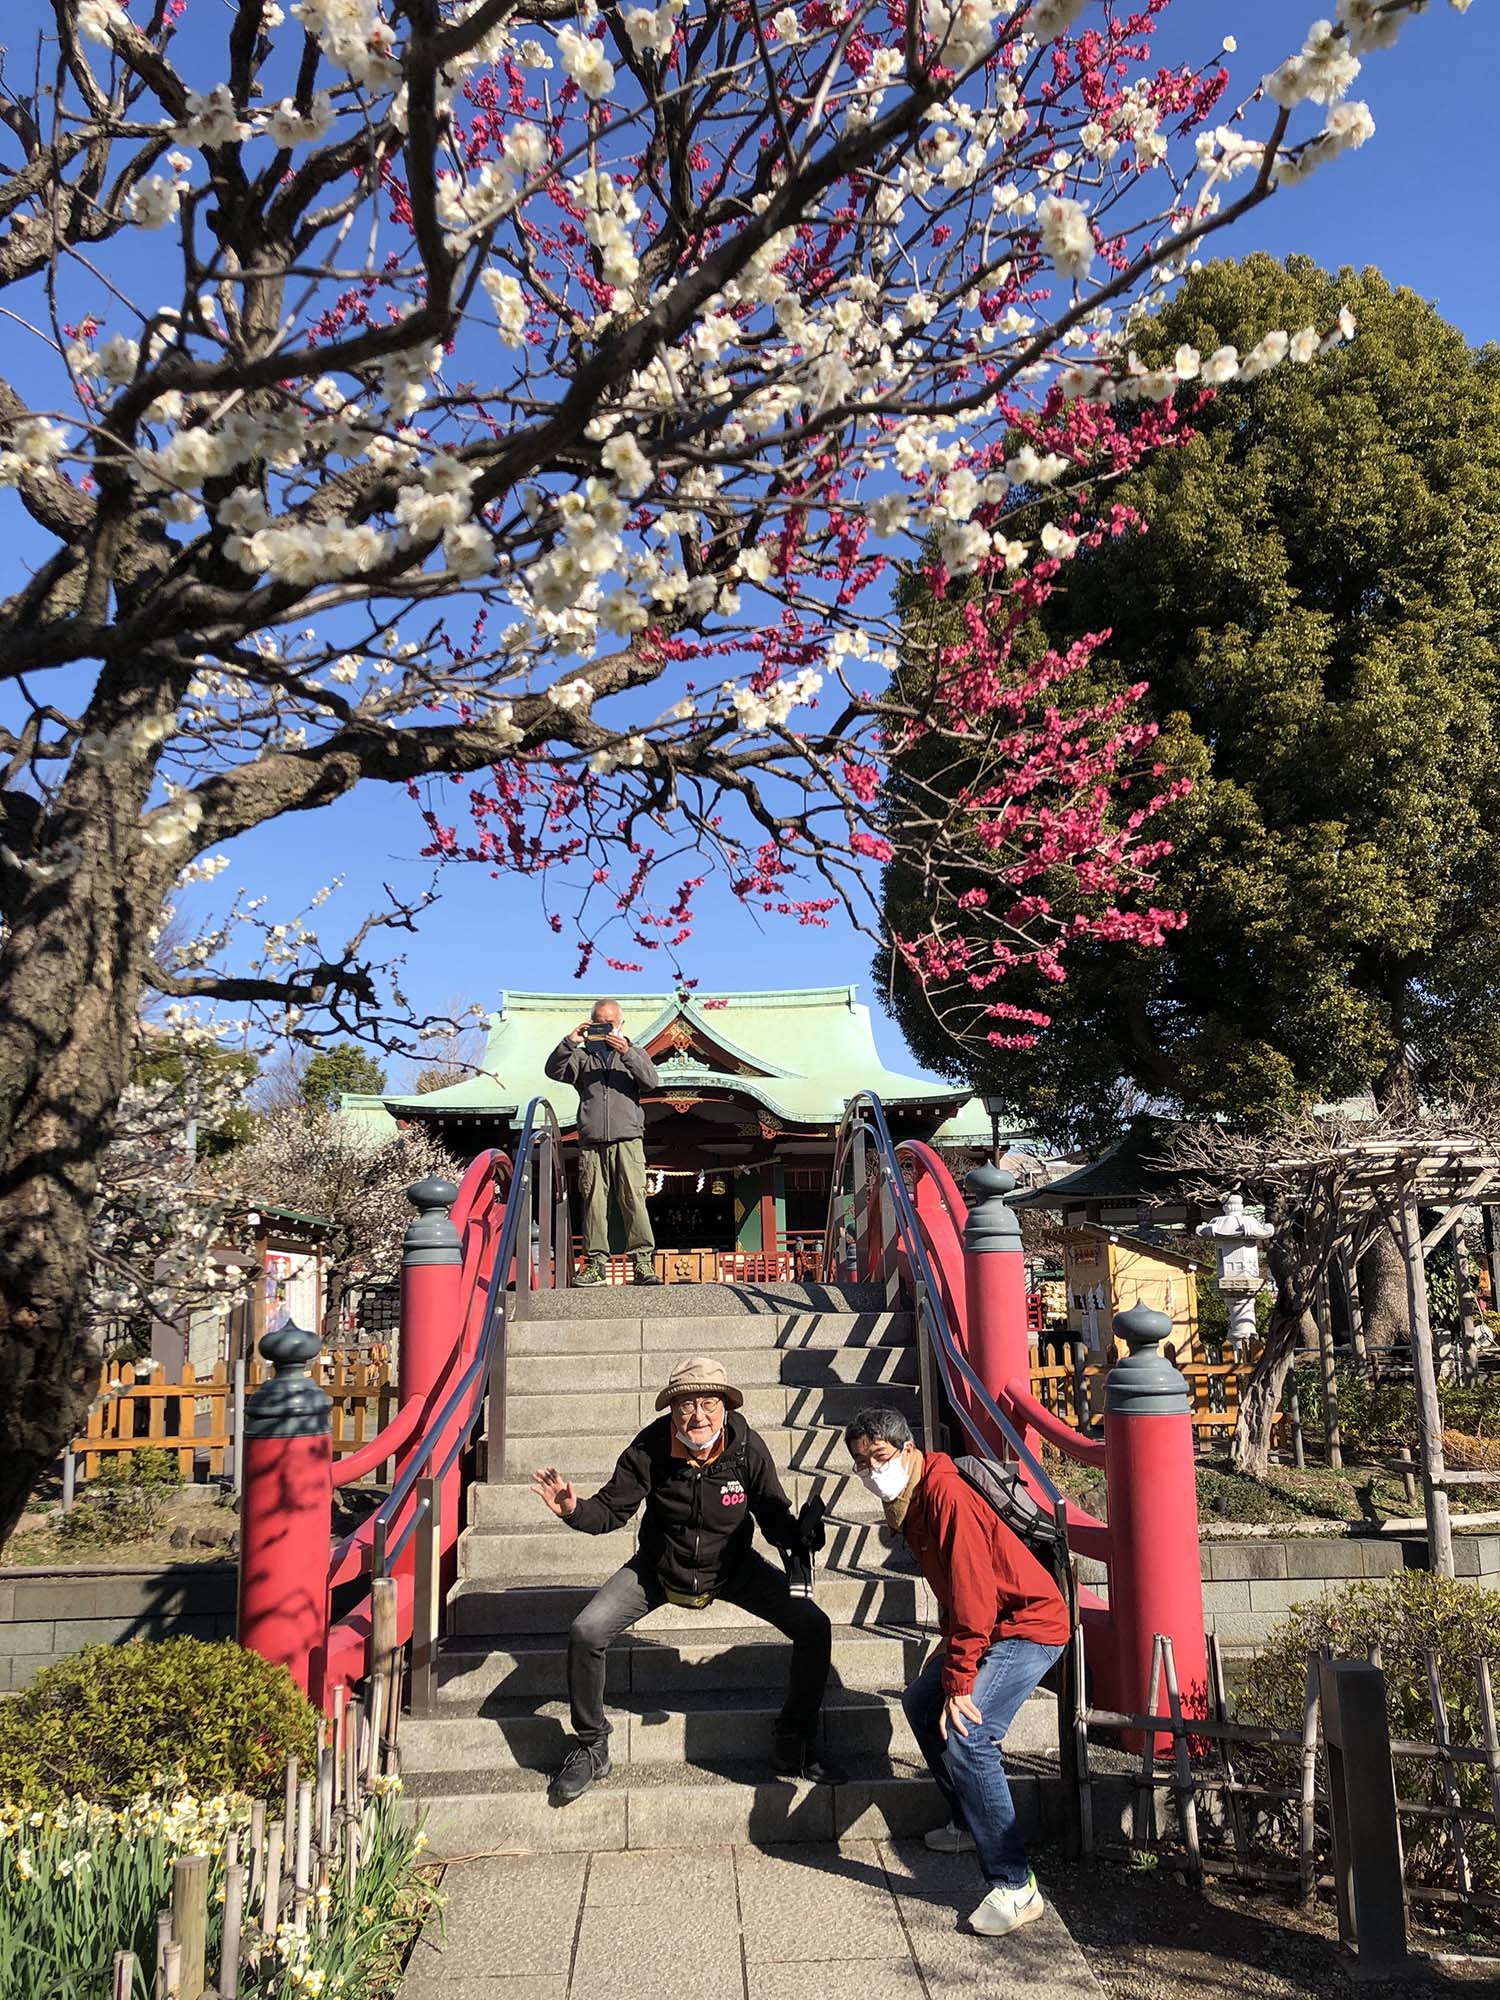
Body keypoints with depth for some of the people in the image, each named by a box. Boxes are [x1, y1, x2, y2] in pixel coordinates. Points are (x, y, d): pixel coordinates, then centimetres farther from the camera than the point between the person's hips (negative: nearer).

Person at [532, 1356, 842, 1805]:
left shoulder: (747, 1448, -21)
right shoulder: (650, 1448, -23)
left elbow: (777, 1522, -13)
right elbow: (612, 1510, -14)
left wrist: (803, 1532, -35)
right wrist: (574, 1510, -35)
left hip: (734, 1567, 1)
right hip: (659, 1567, 0)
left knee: (814, 1628, -13)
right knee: (586, 1632, -18)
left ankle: (793, 1746, 8)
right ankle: (591, 1747, 8)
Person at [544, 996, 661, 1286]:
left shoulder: (634, 1053, 18)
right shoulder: (582, 1056, 17)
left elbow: (652, 1082, 1)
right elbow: (554, 1071, 1)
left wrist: (627, 1054, -11)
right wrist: (570, 1042, -13)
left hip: (627, 1140, -1)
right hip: (591, 1143, 1)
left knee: (633, 1199, -10)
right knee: (594, 1202, -3)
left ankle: (643, 1262, -11)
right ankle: (595, 1263, 1)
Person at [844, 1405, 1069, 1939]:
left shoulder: (944, 1492, -22)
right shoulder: (906, 1502, 8)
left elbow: (972, 1587, -27)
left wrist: (959, 1680, -25)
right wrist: (948, 1649, 19)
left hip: (1028, 1626, -11)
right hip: (988, 1625, 11)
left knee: (965, 1738, -22)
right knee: (921, 1703, 20)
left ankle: (1016, 1888, -16)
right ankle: (968, 1823, 35)